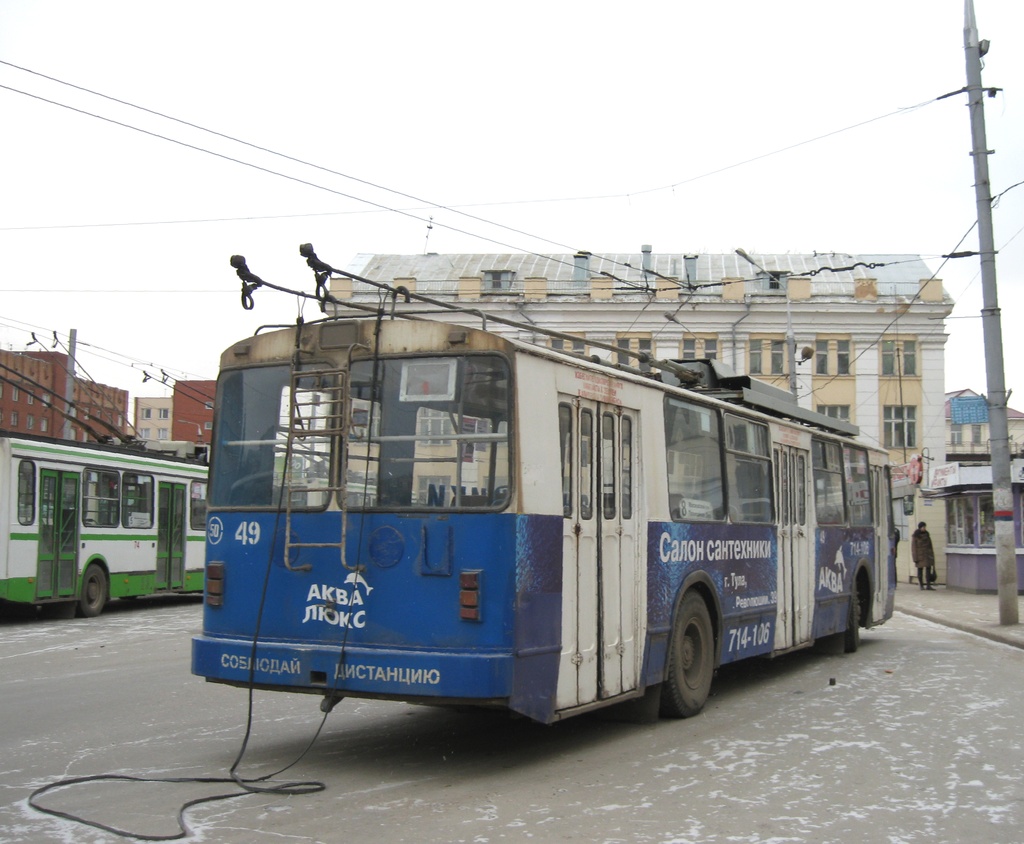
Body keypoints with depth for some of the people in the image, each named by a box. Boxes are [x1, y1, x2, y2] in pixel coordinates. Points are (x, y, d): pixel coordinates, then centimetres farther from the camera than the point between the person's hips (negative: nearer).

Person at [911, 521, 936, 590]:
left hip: (927, 554, 5)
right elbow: (913, 547, -8)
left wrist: (931, 554, 12)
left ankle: (928, 585, -1)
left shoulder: (926, 534, 8)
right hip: (920, 555, -5)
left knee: (928, 569, -2)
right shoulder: (915, 536, -7)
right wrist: (915, 558, -11)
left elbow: (930, 545, 15)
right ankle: (921, 585, 10)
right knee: (920, 570, 2)